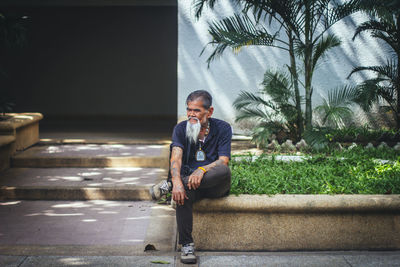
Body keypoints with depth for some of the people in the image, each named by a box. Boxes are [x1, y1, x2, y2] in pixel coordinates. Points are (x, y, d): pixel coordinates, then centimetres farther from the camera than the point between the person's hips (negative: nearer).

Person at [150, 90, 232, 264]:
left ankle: (168, 185, -29)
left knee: (223, 170, -36)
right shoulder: (181, 129, 0)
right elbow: (176, 157, -16)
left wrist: (202, 170, -34)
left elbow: (223, 161, -14)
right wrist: (177, 181, -37)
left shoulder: (222, 128, -3)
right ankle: (187, 245, -27)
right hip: (189, 179, 1)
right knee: (182, 192, -36)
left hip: (215, 185, 0)